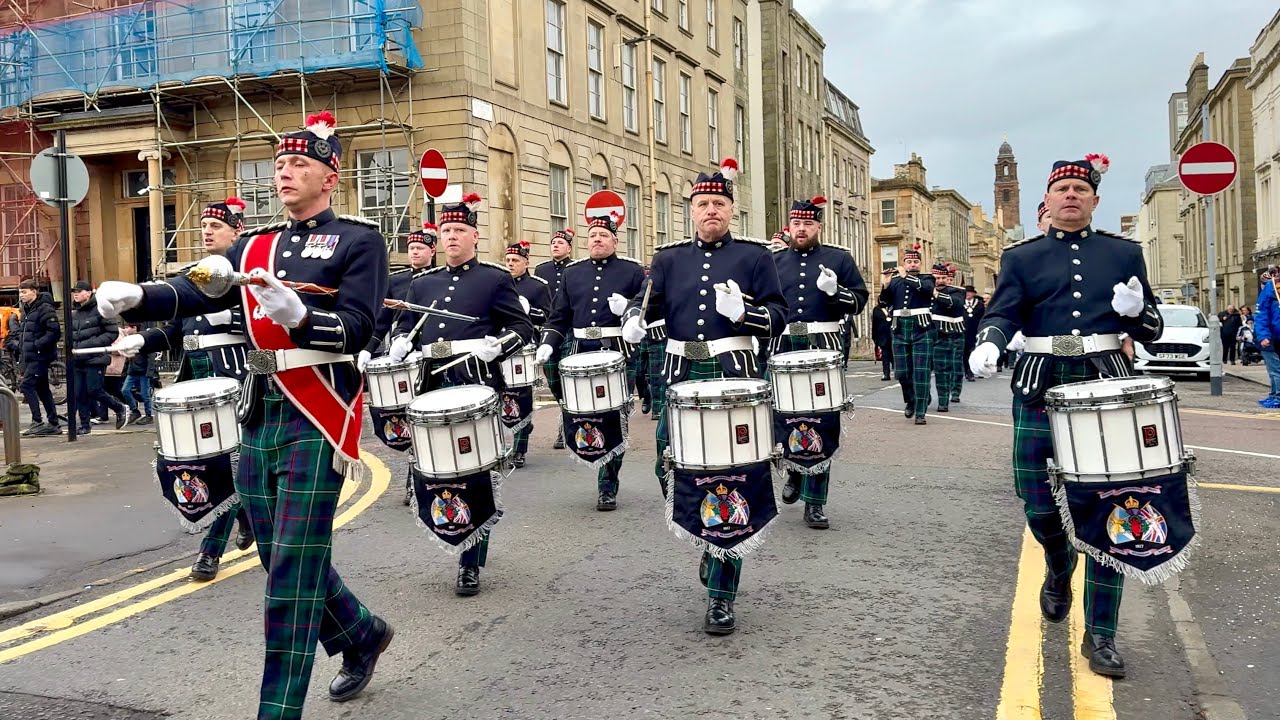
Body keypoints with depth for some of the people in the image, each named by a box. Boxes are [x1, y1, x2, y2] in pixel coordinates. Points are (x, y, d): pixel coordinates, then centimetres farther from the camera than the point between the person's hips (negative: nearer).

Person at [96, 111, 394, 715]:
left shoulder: (359, 240, -2)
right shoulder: (255, 246, 16)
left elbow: (357, 329, -13)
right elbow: (195, 292, 3)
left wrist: (295, 314, -31)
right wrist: (134, 297, -16)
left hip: (316, 422, -7)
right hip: (259, 417, 7)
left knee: (293, 571, -5)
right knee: (283, 559, 15)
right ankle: (362, 634, 38)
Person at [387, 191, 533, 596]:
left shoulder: (495, 278, 3)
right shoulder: (423, 282, 17)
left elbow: (522, 328, 0)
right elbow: (406, 325, 21)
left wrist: (494, 346, -18)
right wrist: (399, 346, -1)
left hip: (477, 385, -5)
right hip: (433, 386, 5)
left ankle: (471, 564, 7)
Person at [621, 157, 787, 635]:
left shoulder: (754, 256, 5)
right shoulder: (669, 258, 13)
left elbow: (778, 315, 0)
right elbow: (647, 299, 2)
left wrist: (743, 311, -19)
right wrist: (634, 319, -21)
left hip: (736, 378, -3)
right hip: (683, 378, 3)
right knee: (671, 471, 4)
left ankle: (721, 595, 4)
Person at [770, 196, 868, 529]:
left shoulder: (839, 258, 7)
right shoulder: (773, 261, 13)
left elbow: (859, 300, 4)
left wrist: (834, 291, -14)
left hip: (824, 349, -2)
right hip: (782, 348, 2)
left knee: (822, 423, -4)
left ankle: (815, 501, 3)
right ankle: (795, 471, 36)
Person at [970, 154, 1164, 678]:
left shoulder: (1125, 254, 11)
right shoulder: (1021, 257, 8)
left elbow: (1152, 331, 13)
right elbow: (1002, 314, -6)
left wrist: (1137, 310, -11)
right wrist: (988, 346, -28)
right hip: (1040, 390, 0)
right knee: (1039, 505, 2)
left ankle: (1100, 634, 9)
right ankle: (1059, 567, 38)